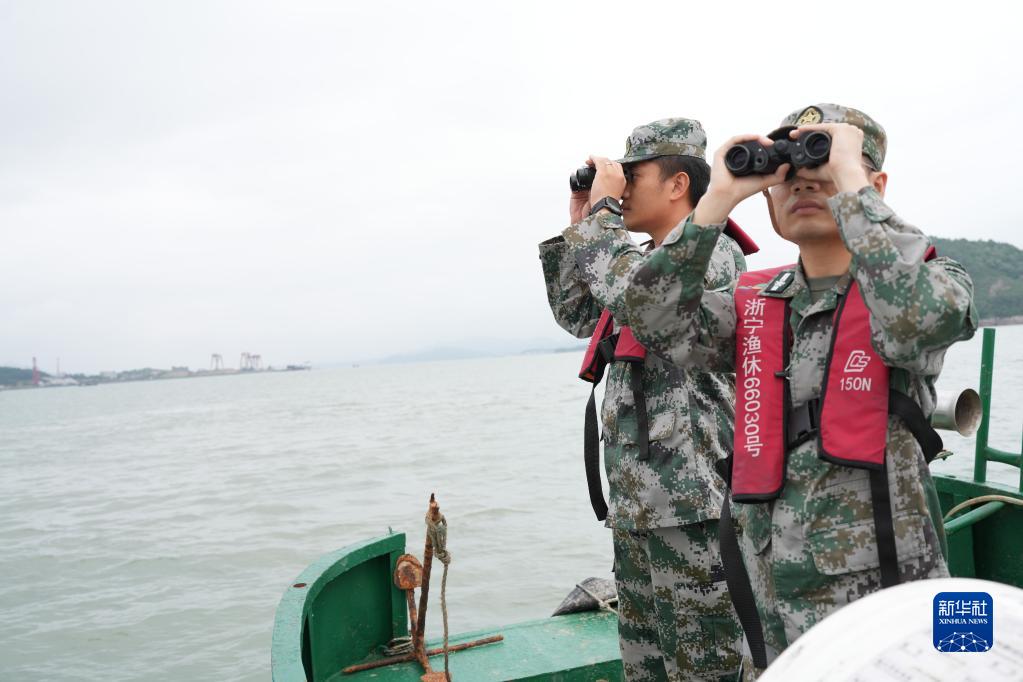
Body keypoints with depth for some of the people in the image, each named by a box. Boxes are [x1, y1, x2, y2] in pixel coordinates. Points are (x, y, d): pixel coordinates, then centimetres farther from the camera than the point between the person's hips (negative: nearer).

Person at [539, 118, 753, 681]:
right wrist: (577, 223, 16)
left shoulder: (713, 252, -8)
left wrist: (603, 203, -11)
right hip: (635, 505, 9)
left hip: (691, 505, -9)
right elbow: (576, 312, 23)